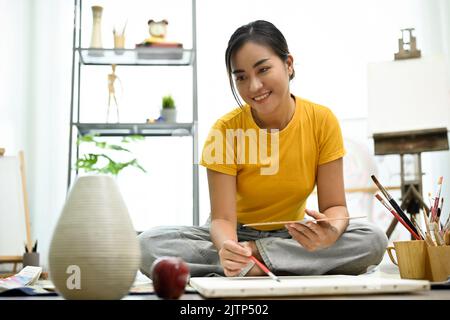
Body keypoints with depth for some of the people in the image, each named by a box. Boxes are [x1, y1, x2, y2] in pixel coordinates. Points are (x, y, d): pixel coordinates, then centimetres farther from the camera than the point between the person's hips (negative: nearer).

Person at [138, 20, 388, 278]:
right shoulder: (225, 130, -16)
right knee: (150, 244, -27)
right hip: (238, 236, -1)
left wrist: (332, 231, -36)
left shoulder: (323, 121, -13)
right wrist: (226, 246, -44)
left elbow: (335, 206, -11)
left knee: (374, 239, -27)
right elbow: (223, 218, -20)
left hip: (292, 237, 2)